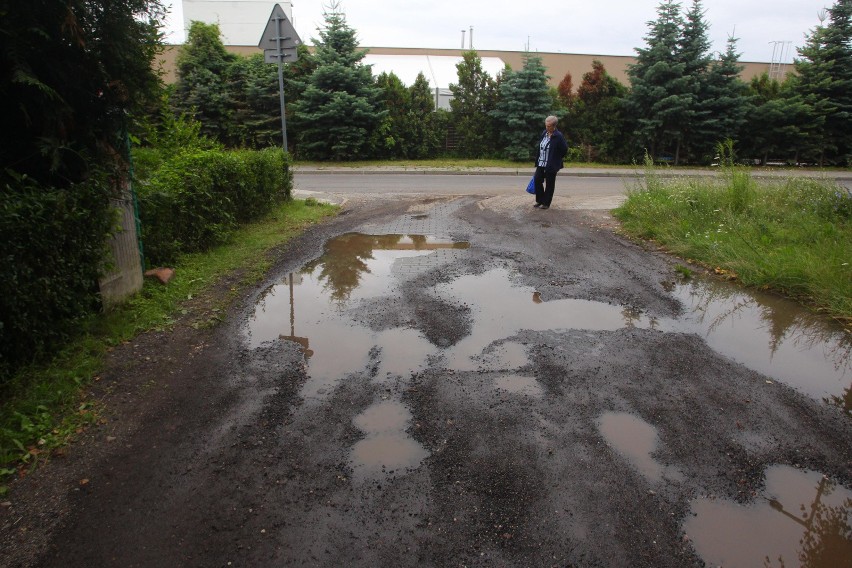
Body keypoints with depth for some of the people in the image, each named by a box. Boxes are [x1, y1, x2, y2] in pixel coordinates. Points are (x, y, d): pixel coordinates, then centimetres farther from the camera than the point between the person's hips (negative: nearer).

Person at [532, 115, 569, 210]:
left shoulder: (558, 136, -14)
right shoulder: (544, 133, 5)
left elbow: (565, 150, -10)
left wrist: (556, 159, 0)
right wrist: (537, 159, 9)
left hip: (551, 165, -6)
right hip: (541, 163, 6)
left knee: (549, 184, 4)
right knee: (537, 180, 4)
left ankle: (546, 203, 15)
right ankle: (539, 201, 19)